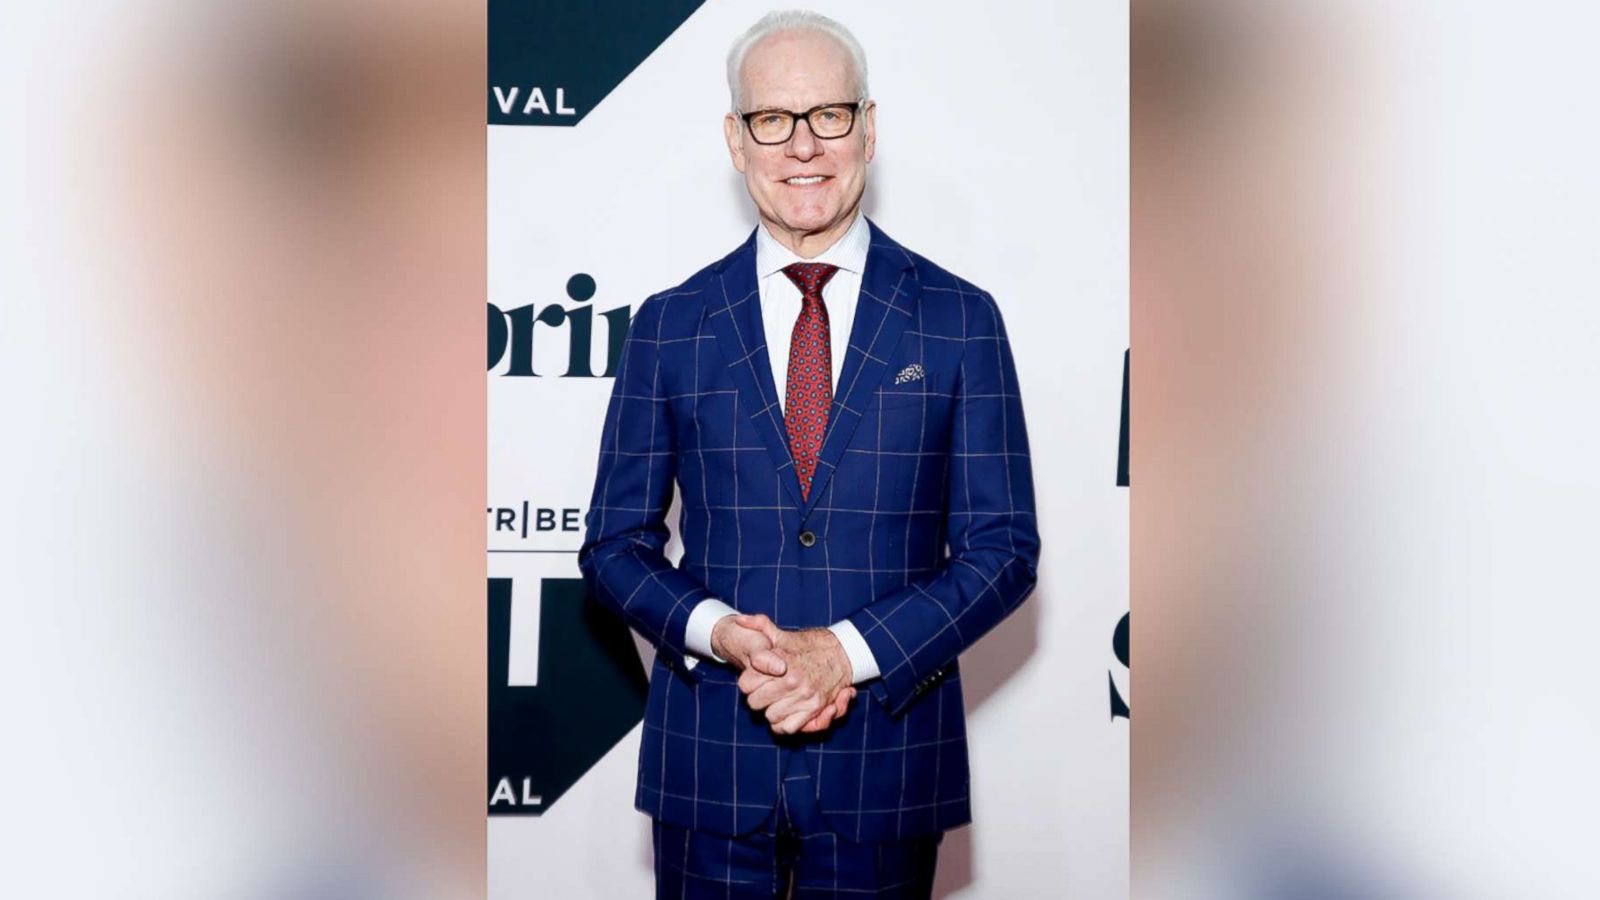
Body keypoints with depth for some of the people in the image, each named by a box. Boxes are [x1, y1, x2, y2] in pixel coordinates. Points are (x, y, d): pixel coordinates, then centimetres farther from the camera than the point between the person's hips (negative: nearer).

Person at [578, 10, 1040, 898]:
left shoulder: (961, 320, -1)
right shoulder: (669, 325, 2)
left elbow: (1004, 548, -3)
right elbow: (615, 542, 5)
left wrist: (849, 650, -15)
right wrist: (718, 632, -14)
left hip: (886, 761, 0)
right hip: (709, 756, 1)